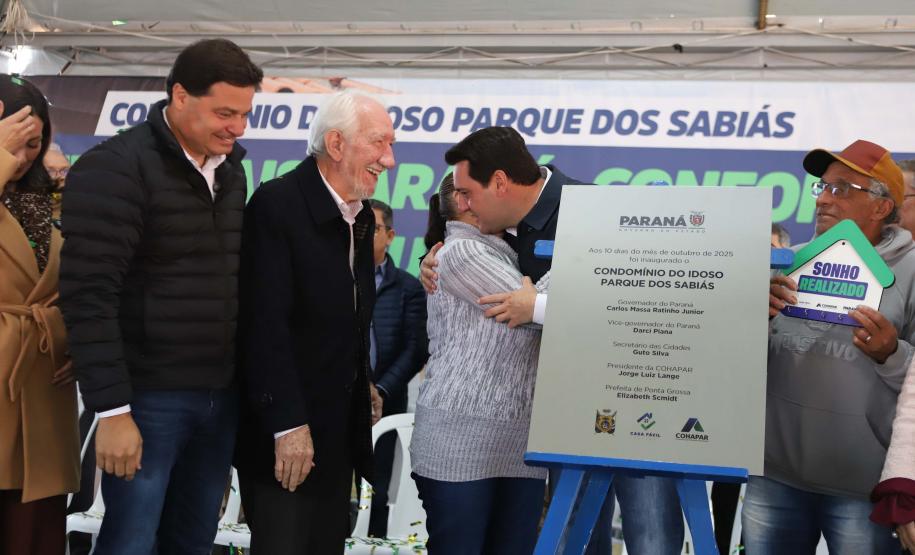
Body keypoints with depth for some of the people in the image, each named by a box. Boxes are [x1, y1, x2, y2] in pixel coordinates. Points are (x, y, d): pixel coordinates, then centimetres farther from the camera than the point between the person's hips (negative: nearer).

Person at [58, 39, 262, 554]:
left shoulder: (230, 170, 11)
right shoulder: (115, 169, -11)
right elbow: (89, 294, -17)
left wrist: (246, 379, 10)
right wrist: (112, 409, -20)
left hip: (221, 395, 7)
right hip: (149, 397, -6)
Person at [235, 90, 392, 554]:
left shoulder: (360, 216, 9)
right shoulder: (277, 204, -15)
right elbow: (266, 323, -21)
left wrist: (364, 389, 11)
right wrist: (287, 424, -23)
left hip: (340, 430, 8)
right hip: (284, 431, -8)